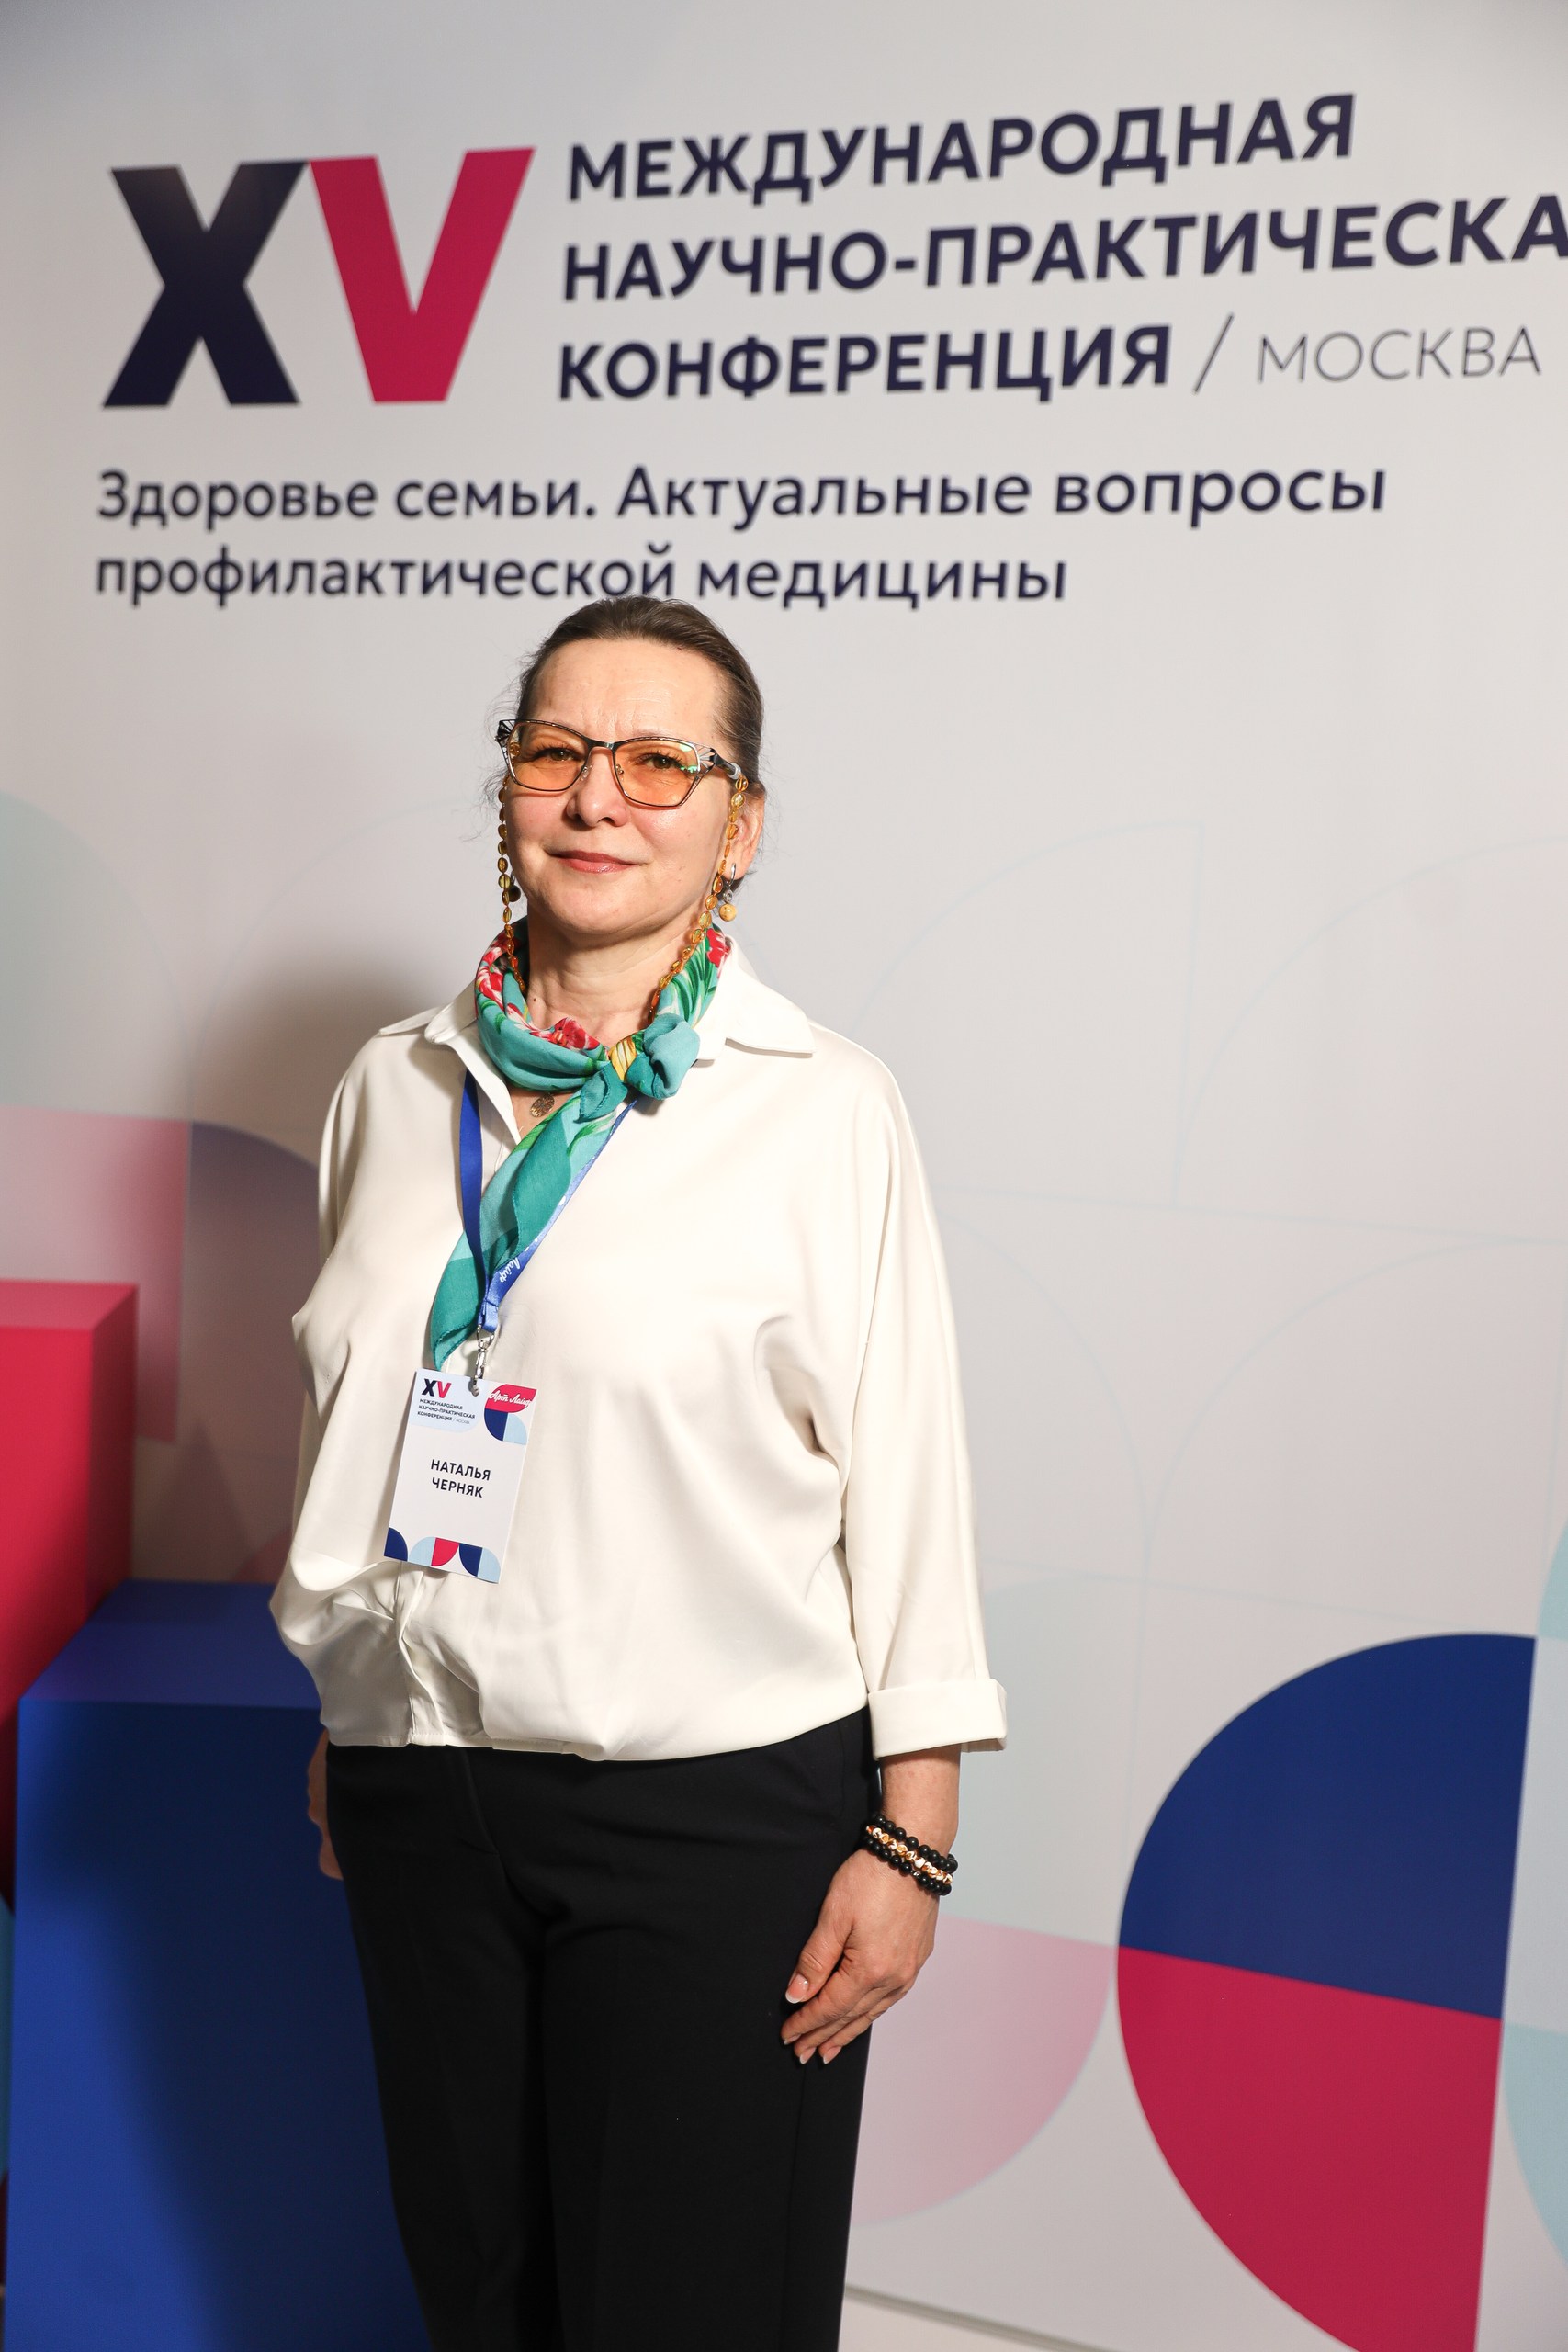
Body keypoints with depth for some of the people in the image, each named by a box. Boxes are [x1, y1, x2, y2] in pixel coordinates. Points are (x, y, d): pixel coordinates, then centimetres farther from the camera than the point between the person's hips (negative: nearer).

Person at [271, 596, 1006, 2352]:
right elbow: (344, 1427, 13)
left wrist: (910, 1833, -8)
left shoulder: (823, 1106, -9)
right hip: (418, 1792, 5)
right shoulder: (398, 1086, 4)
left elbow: (906, 1473, -8)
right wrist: (341, 1728, 18)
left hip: (721, 1810, -4)